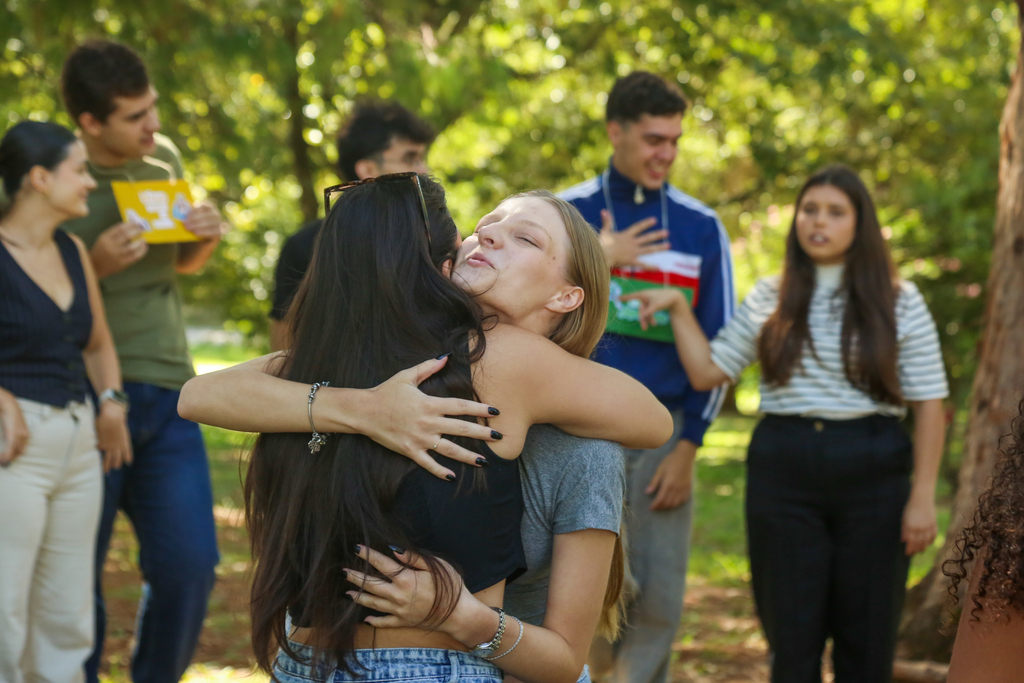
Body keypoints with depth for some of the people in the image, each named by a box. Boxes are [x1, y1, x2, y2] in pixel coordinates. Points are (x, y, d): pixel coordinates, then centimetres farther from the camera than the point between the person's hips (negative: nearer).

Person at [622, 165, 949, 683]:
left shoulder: (899, 303, 1)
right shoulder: (769, 300, 8)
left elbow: (929, 405, -1)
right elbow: (707, 371, 10)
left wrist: (923, 497, -7)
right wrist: (678, 306, 0)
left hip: (871, 471, -1)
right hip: (783, 472, 2)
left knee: (867, 639, 5)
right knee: (792, 638, 5)